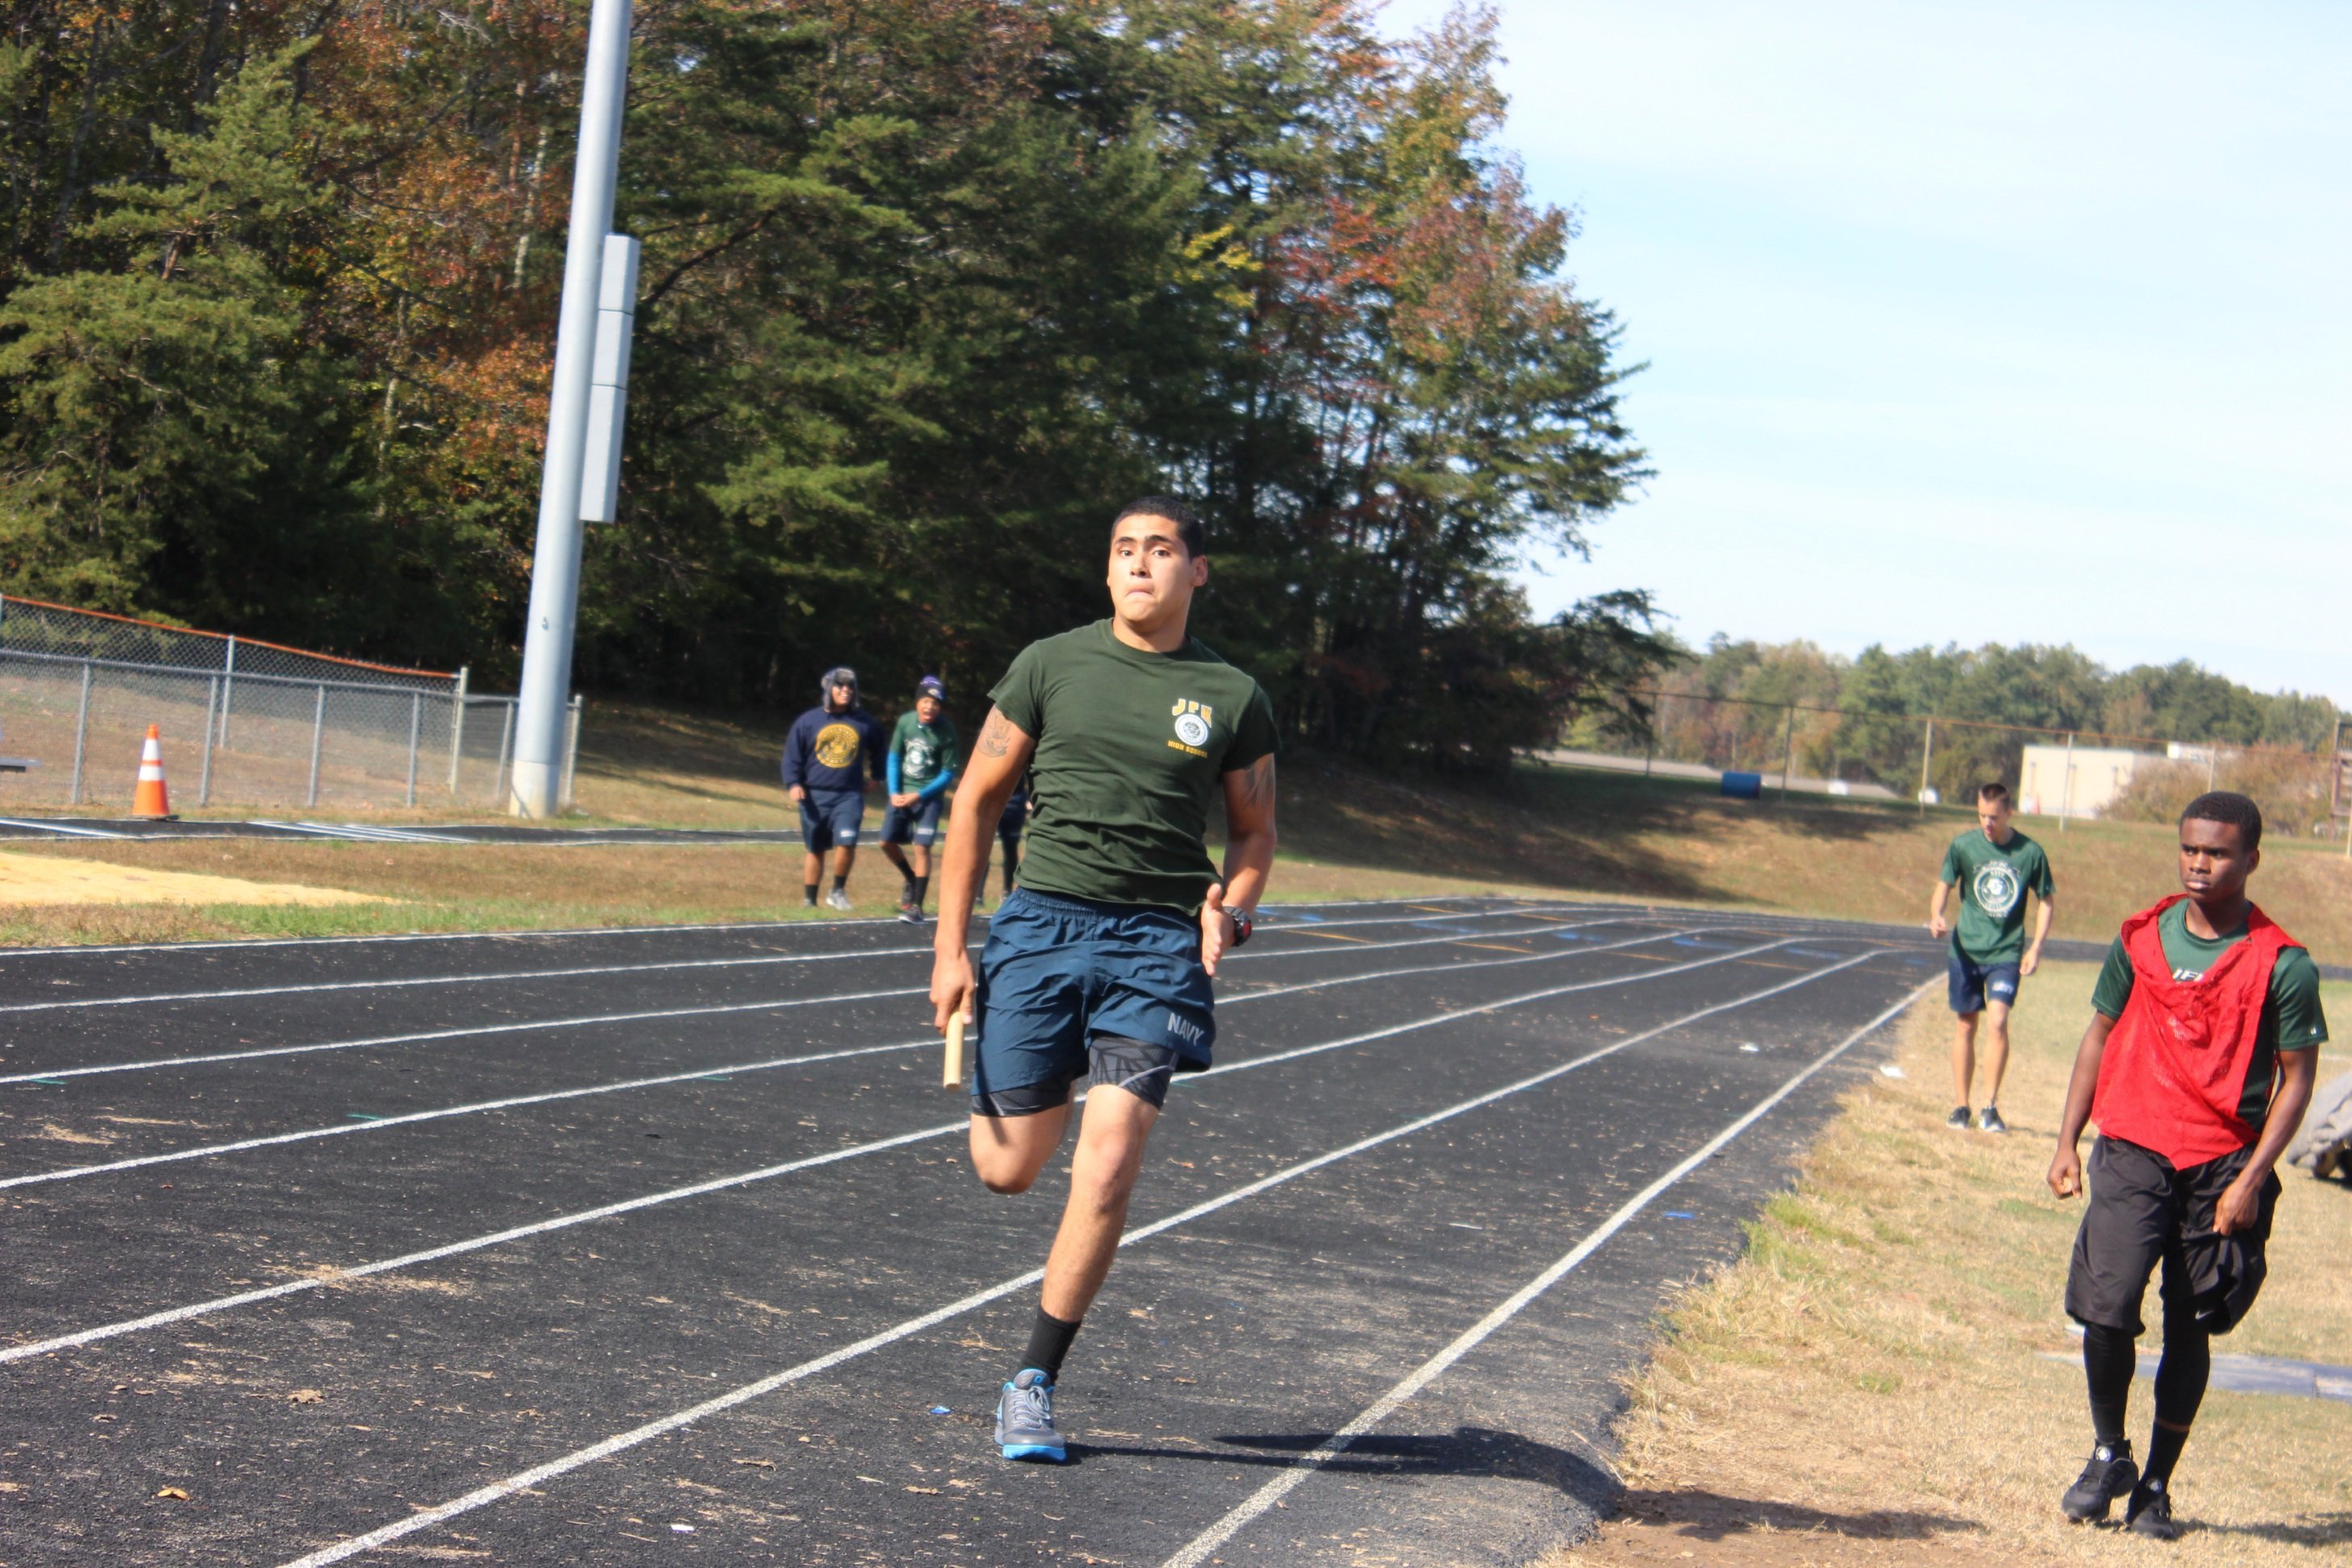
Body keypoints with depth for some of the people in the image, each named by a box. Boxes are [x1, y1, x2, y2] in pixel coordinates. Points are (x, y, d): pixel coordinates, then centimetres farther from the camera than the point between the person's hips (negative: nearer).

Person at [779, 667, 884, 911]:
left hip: (849, 796, 0)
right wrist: (793, 783, -8)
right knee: (815, 850, 8)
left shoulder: (865, 722, 6)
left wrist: (876, 777, 22)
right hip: (814, 796, 0)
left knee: (846, 843, -18)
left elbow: (878, 750, 23)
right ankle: (809, 900, 20)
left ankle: (838, 892, 2)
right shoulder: (808, 721, 2)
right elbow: (792, 755, 3)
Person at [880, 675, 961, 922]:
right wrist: (893, 792, -6)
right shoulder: (906, 721, -5)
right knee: (888, 843, 8)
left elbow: (948, 774, -11)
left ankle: (917, 906, -9)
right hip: (902, 792, 5)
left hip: (929, 795, -5)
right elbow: (894, 758, 4)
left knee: (921, 847, -13)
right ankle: (912, 881, 34)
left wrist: (919, 796, -17)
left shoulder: (946, 732, -15)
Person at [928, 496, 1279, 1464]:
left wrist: (1231, 912, -5)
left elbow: (1255, 832, 16)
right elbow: (976, 803, 8)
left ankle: (1033, 1383, 3)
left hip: (1158, 944, -1)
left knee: (1107, 1170, -12)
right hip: (1042, 920, 1)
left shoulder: (1232, 699, 5)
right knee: (1005, 1169, 2)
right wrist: (950, 948, 2)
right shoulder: (1051, 666, 5)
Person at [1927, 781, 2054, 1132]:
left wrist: (2036, 947, -2)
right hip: (1965, 949, 1)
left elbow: (2046, 902, 7)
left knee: (1997, 1022, -15)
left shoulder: (2030, 852, -3)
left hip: (2006, 953, -1)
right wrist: (1937, 915, -18)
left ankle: (1990, 1107, -6)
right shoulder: (1963, 846, -2)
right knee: (1966, 1025, 7)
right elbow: (1943, 887, 4)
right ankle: (1960, 1106, 18)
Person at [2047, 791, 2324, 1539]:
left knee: (2189, 1330, 6)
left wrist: (2252, 1179, -9)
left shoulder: (2283, 965, -4)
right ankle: (2108, 1454, 12)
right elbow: (2100, 1035, 14)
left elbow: (2295, 1079, -1)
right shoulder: (2141, 939, 5)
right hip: (2132, 1149, 2)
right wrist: (2067, 1141, 8)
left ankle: (2156, 1484, 21)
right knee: (2106, 1307, -11)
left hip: (2222, 1165, -1)